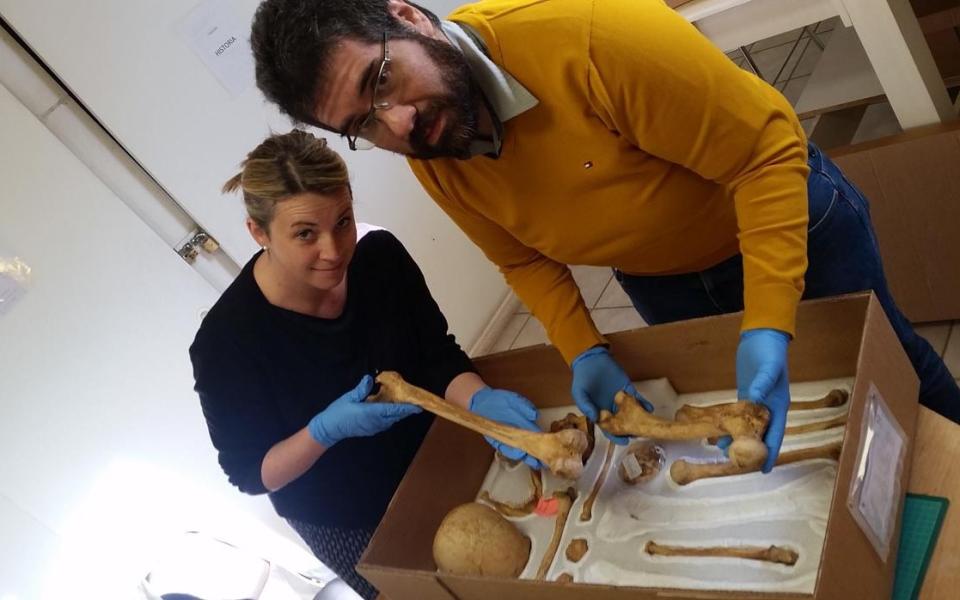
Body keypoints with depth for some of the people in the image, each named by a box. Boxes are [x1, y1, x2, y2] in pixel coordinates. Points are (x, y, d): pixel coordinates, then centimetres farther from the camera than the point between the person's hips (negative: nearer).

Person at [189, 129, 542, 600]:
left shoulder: (381, 257, -20)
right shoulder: (226, 341, -30)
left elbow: (439, 358, -13)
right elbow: (250, 473, -20)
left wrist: (480, 401, -35)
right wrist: (324, 432, -39)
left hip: (432, 463, 4)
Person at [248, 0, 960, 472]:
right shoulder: (432, 162, -19)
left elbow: (768, 146, -34)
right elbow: (526, 260, -3)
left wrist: (768, 329, -40)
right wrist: (585, 353, -18)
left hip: (781, 204, -4)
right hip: (660, 281, 4)